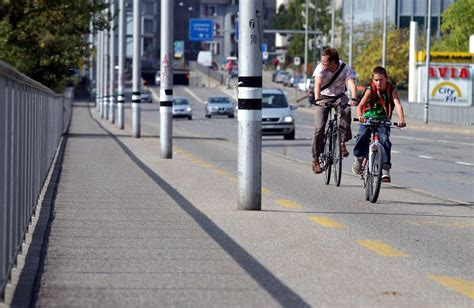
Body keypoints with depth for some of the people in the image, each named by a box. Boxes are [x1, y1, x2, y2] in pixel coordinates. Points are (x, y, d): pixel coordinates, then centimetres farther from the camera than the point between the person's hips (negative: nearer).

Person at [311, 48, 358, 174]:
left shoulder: (345, 68, -19)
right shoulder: (320, 68, -21)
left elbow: (352, 84, -33)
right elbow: (317, 84, -35)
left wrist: (354, 99, -52)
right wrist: (317, 99, -53)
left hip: (339, 96, 0)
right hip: (324, 97, 0)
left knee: (346, 111, -33)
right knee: (319, 127, -13)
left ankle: (342, 142, -19)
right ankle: (316, 159, -3)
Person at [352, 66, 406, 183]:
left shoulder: (392, 90, -12)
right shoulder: (370, 90, -15)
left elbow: (397, 104, -25)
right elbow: (360, 105, -26)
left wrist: (401, 119, -43)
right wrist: (360, 116, -48)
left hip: (383, 120, 1)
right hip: (368, 117, -1)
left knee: (385, 140, -21)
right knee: (363, 135, -28)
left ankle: (385, 168, -17)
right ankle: (359, 158, -5)